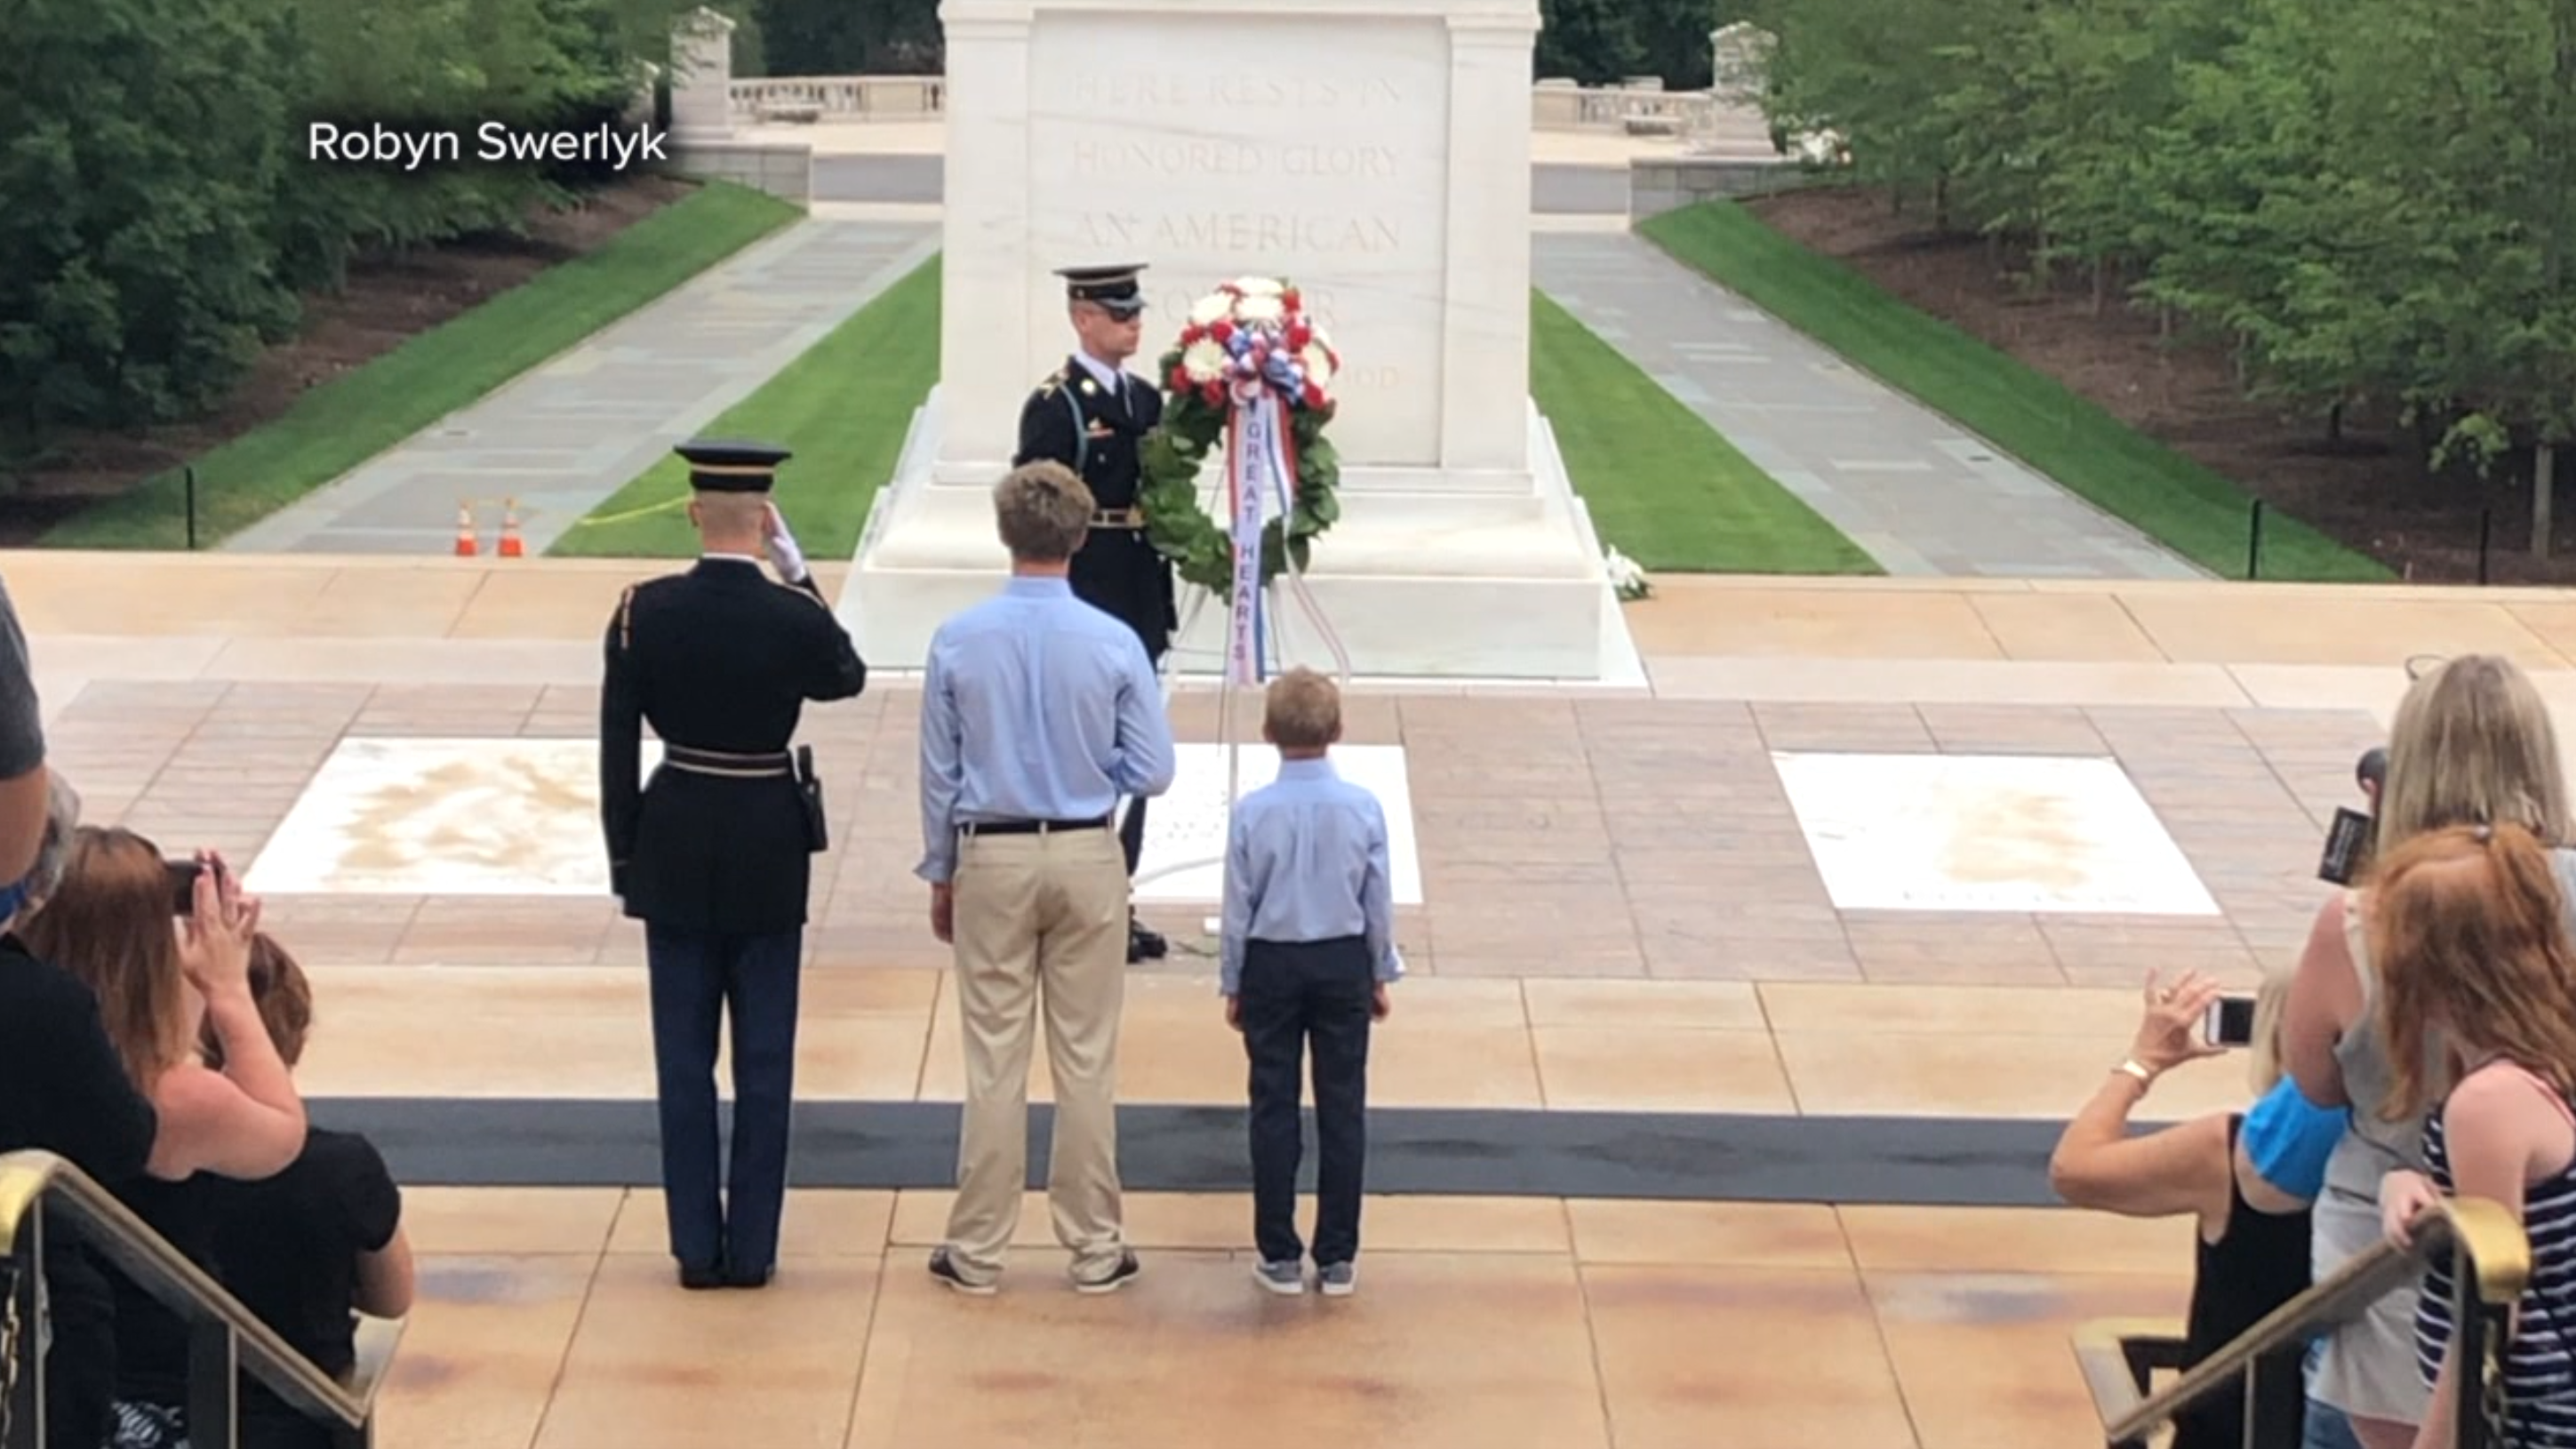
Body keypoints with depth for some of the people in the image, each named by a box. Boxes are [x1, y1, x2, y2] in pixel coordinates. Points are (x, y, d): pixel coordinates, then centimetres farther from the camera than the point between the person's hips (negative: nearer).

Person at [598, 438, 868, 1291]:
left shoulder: (644, 612, -9)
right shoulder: (795, 617, -13)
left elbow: (617, 742, -4)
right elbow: (847, 677, 11)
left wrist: (624, 857, 5)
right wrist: (798, 573, 5)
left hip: (675, 850, 1)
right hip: (769, 854, -1)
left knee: (684, 1059, 9)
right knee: (764, 1060, 8)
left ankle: (697, 1246, 12)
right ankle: (752, 1248, 11)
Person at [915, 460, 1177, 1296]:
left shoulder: (958, 641, -7)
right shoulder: (1114, 644, -10)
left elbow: (939, 771, 0)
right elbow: (1152, 771, -6)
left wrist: (940, 873, 11)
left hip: (992, 859, 0)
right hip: (1087, 858, 0)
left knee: (994, 1060, 6)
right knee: (1086, 1060, 7)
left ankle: (977, 1249, 13)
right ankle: (1095, 1249, 13)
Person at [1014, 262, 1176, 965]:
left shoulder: (1145, 399, 12)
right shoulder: (1053, 405, -10)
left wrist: (1163, 604, 15)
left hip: (1137, 604, 7)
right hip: (1082, 607, -7)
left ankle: (1116, 902, 20)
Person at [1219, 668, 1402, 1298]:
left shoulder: (1252, 812, -12)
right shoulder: (1362, 808, -9)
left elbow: (1238, 907, -5)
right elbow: (1379, 901, -1)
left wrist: (1232, 984, 7)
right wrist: (1380, 975, 13)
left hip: (1271, 967, -1)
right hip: (1343, 965, 1)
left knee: (1274, 1110, 7)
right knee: (1342, 1110, 7)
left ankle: (1279, 1256, 10)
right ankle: (1338, 1257, 10)